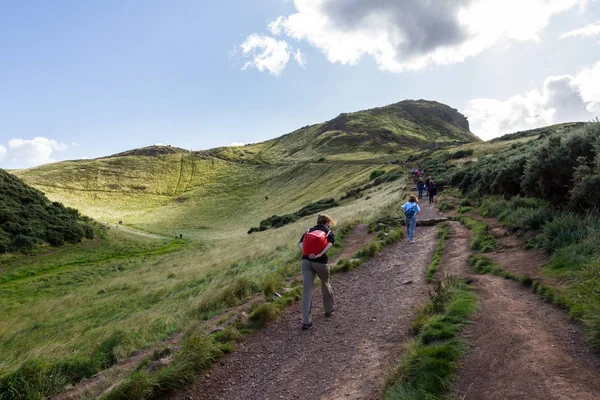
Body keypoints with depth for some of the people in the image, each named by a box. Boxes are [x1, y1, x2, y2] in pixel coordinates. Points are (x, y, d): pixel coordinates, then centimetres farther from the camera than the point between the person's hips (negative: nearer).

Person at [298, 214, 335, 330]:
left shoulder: (309, 230, 17)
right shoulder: (329, 232, 9)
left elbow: (301, 243, -1)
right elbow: (330, 242, -14)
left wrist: (307, 253, -13)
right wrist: (320, 254, -20)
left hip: (306, 261, 2)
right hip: (320, 262, -2)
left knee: (307, 291, 0)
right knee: (325, 285, 24)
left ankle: (306, 321, -4)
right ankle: (329, 310, 41)